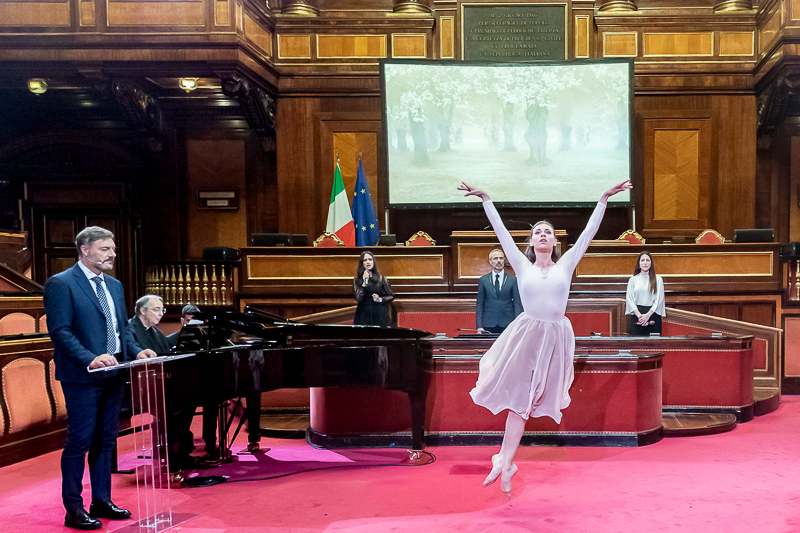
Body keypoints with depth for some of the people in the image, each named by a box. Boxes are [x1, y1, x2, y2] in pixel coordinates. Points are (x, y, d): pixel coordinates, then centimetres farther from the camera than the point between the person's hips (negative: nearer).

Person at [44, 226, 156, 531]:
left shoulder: (114, 285, 16)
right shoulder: (60, 284, -8)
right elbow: (60, 331, -15)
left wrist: (136, 351, 1)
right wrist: (90, 359, -25)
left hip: (113, 375, 7)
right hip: (82, 378, -7)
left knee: (106, 439, 13)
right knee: (79, 442, -1)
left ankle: (101, 500, 24)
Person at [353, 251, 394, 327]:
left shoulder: (381, 278, 4)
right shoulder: (357, 280, 5)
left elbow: (391, 296, 9)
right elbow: (358, 298, -7)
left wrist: (380, 299, -8)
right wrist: (364, 282, -12)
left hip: (380, 315, 0)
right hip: (364, 316, 0)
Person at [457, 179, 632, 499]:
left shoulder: (565, 265, 8)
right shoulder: (522, 266, 6)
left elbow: (588, 233, 5)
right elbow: (501, 232, 4)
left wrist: (604, 199, 2)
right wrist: (485, 199, 2)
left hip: (555, 337, 1)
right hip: (525, 334, -1)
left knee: (521, 401, 6)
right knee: (516, 399, 2)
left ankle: (504, 462, 13)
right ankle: (505, 463, 14)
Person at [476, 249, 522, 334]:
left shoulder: (513, 279, 6)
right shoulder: (483, 280, 8)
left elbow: (517, 304, 4)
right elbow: (479, 304, 7)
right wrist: (479, 326, -1)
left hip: (508, 325, 0)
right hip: (488, 325, 1)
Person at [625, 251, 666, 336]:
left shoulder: (658, 279, 6)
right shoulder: (633, 279, 8)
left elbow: (659, 300, 0)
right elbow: (629, 299, 2)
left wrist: (648, 315, -11)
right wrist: (639, 315, -11)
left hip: (653, 314, 0)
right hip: (637, 314, 1)